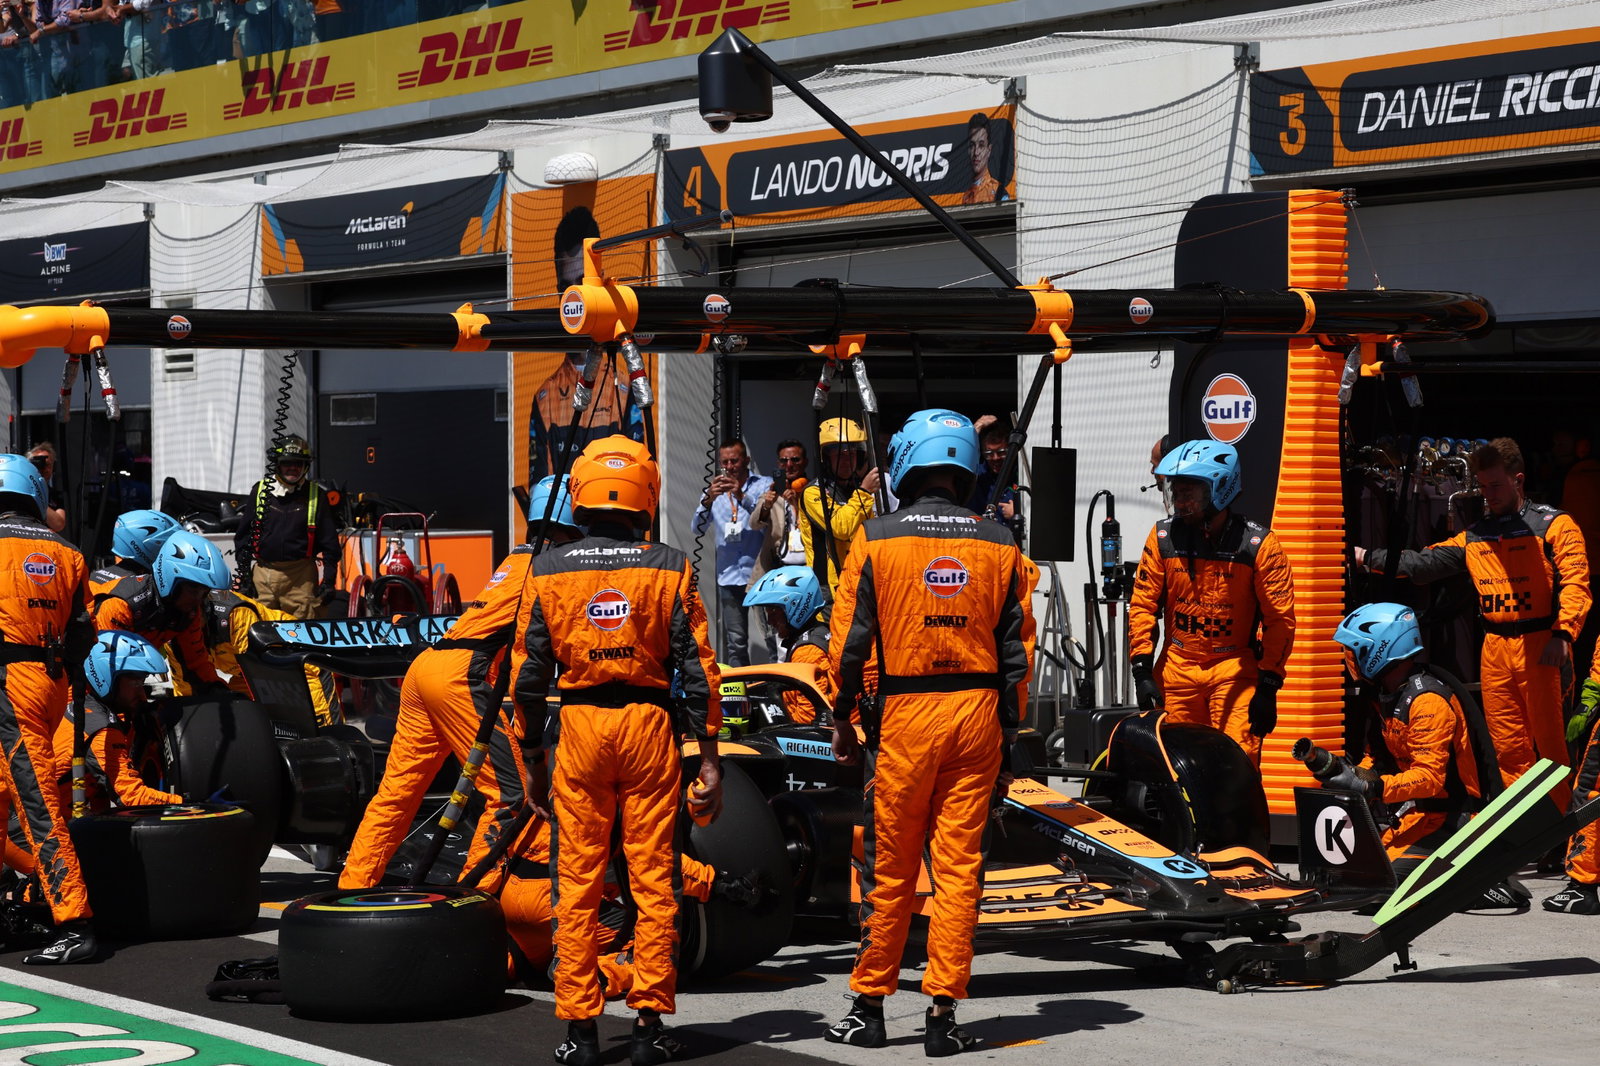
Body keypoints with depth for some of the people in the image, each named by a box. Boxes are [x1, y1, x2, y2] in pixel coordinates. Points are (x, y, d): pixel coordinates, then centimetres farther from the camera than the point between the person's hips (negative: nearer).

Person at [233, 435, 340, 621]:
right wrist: (244, 576, 7)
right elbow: (243, 536, 13)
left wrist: (329, 580, 2)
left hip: (301, 577, -1)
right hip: (262, 574, 1)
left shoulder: (316, 495, 7)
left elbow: (330, 542, 9)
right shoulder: (260, 491, 9)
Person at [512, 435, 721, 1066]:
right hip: (650, 727, -1)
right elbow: (697, 669, -3)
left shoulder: (549, 570, 2)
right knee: (653, 881, 4)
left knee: (578, 884, 6)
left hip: (578, 728, 1)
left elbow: (532, 672, 4)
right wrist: (709, 758, 0)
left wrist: (531, 757, 13)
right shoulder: (671, 569, -1)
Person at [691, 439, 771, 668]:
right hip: (729, 577, 3)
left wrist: (742, 497, -22)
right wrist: (708, 500, -13)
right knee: (735, 640, 2)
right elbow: (698, 529, 4)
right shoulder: (715, 491, 16)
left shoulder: (764, 485, 6)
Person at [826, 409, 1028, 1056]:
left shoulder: (876, 540, -3)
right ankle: (943, 1011, 3)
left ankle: (870, 1006, 15)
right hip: (978, 711, 2)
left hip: (905, 713, -2)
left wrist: (842, 718, 9)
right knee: (959, 867, 4)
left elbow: (849, 639, -2)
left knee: (890, 869, 7)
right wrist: (1007, 741, 12)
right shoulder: (999, 545, 4)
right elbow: (1014, 653, 6)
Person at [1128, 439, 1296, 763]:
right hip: (1177, 668, 3)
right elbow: (1143, 605, 6)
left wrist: (1268, 686, -9)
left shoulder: (1258, 544, -8)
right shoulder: (1163, 537, 1)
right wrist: (1142, 670, -2)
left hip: (1234, 669, -3)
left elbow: (1280, 618, -5)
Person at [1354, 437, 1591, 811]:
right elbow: (1423, 563, 19)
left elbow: (1575, 581, -10)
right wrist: (1368, 557, 12)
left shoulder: (1552, 524, -1)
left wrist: (1563, 634, -22)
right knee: (1508, 749, 7)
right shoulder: (1474, 536, 18)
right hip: (1494, 650, 6)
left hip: (1541, 647, -6)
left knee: (1550, 744, -6)